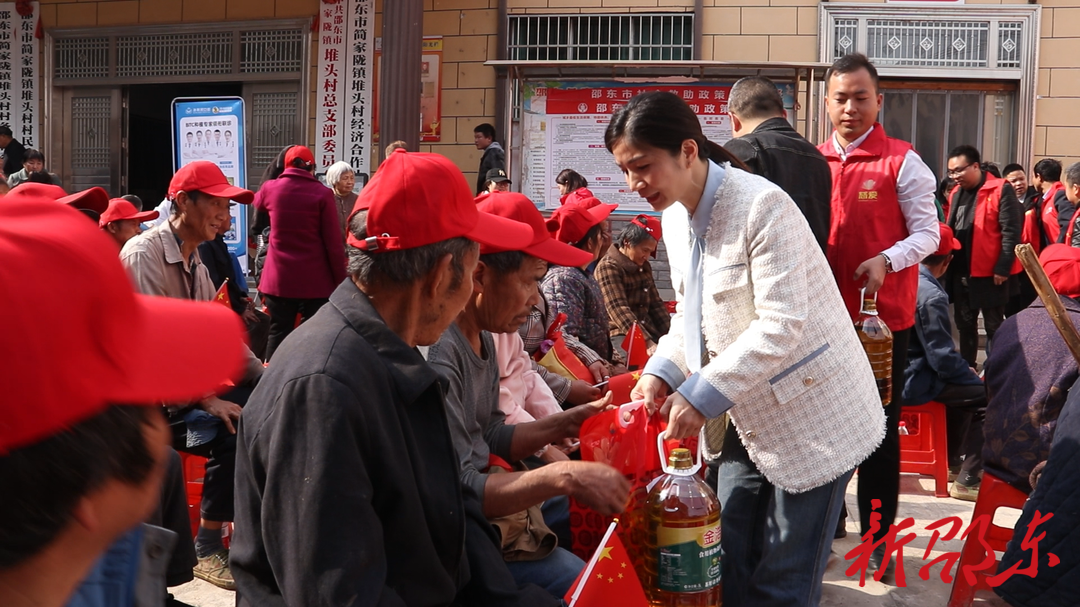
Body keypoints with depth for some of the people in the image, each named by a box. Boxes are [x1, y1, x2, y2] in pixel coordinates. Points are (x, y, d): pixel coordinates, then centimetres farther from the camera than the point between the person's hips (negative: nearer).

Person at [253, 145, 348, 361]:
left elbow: (257, 203, 28)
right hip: (315, 280, -3)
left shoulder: (270, 189, 3)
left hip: (279, 279, 3)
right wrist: (341, 282, -3)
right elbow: (334, 243, -8)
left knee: (278, 335, 10)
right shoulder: (322, 194, -6)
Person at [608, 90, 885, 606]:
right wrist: (661, 372, -6)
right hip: (750, 418, 8)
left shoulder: (762, 207, -22)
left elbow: (781, 326, -26)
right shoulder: (676, 217, 4)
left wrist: (702, 396, -27)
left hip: (812, 413, -8)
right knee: (729, 565, 11)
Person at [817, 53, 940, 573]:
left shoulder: (902, 163, -5)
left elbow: (927, 233, -6)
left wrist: (887, 261, -23)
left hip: (882, 315, -4)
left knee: (878, 427, 4)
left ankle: (878, 534, 14)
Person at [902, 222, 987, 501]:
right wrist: (973, 375, -1)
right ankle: (968, 480, -1)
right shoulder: (931, 296, -21)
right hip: (912, 383, -9)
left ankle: (956, 459, 42)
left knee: (964, 383, 30)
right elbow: (943, 358, -20)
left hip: (891, 372, 9)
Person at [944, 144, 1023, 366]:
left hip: (990, 273, -7)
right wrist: (948, 262, 8)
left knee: (994, 326, 3)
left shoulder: (1000, 190, -10)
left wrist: (1003, 267, -18)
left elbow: (1011, 232, -14)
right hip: (960, 272, 7)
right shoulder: (956, 193, 12)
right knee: (964, 324, 15)